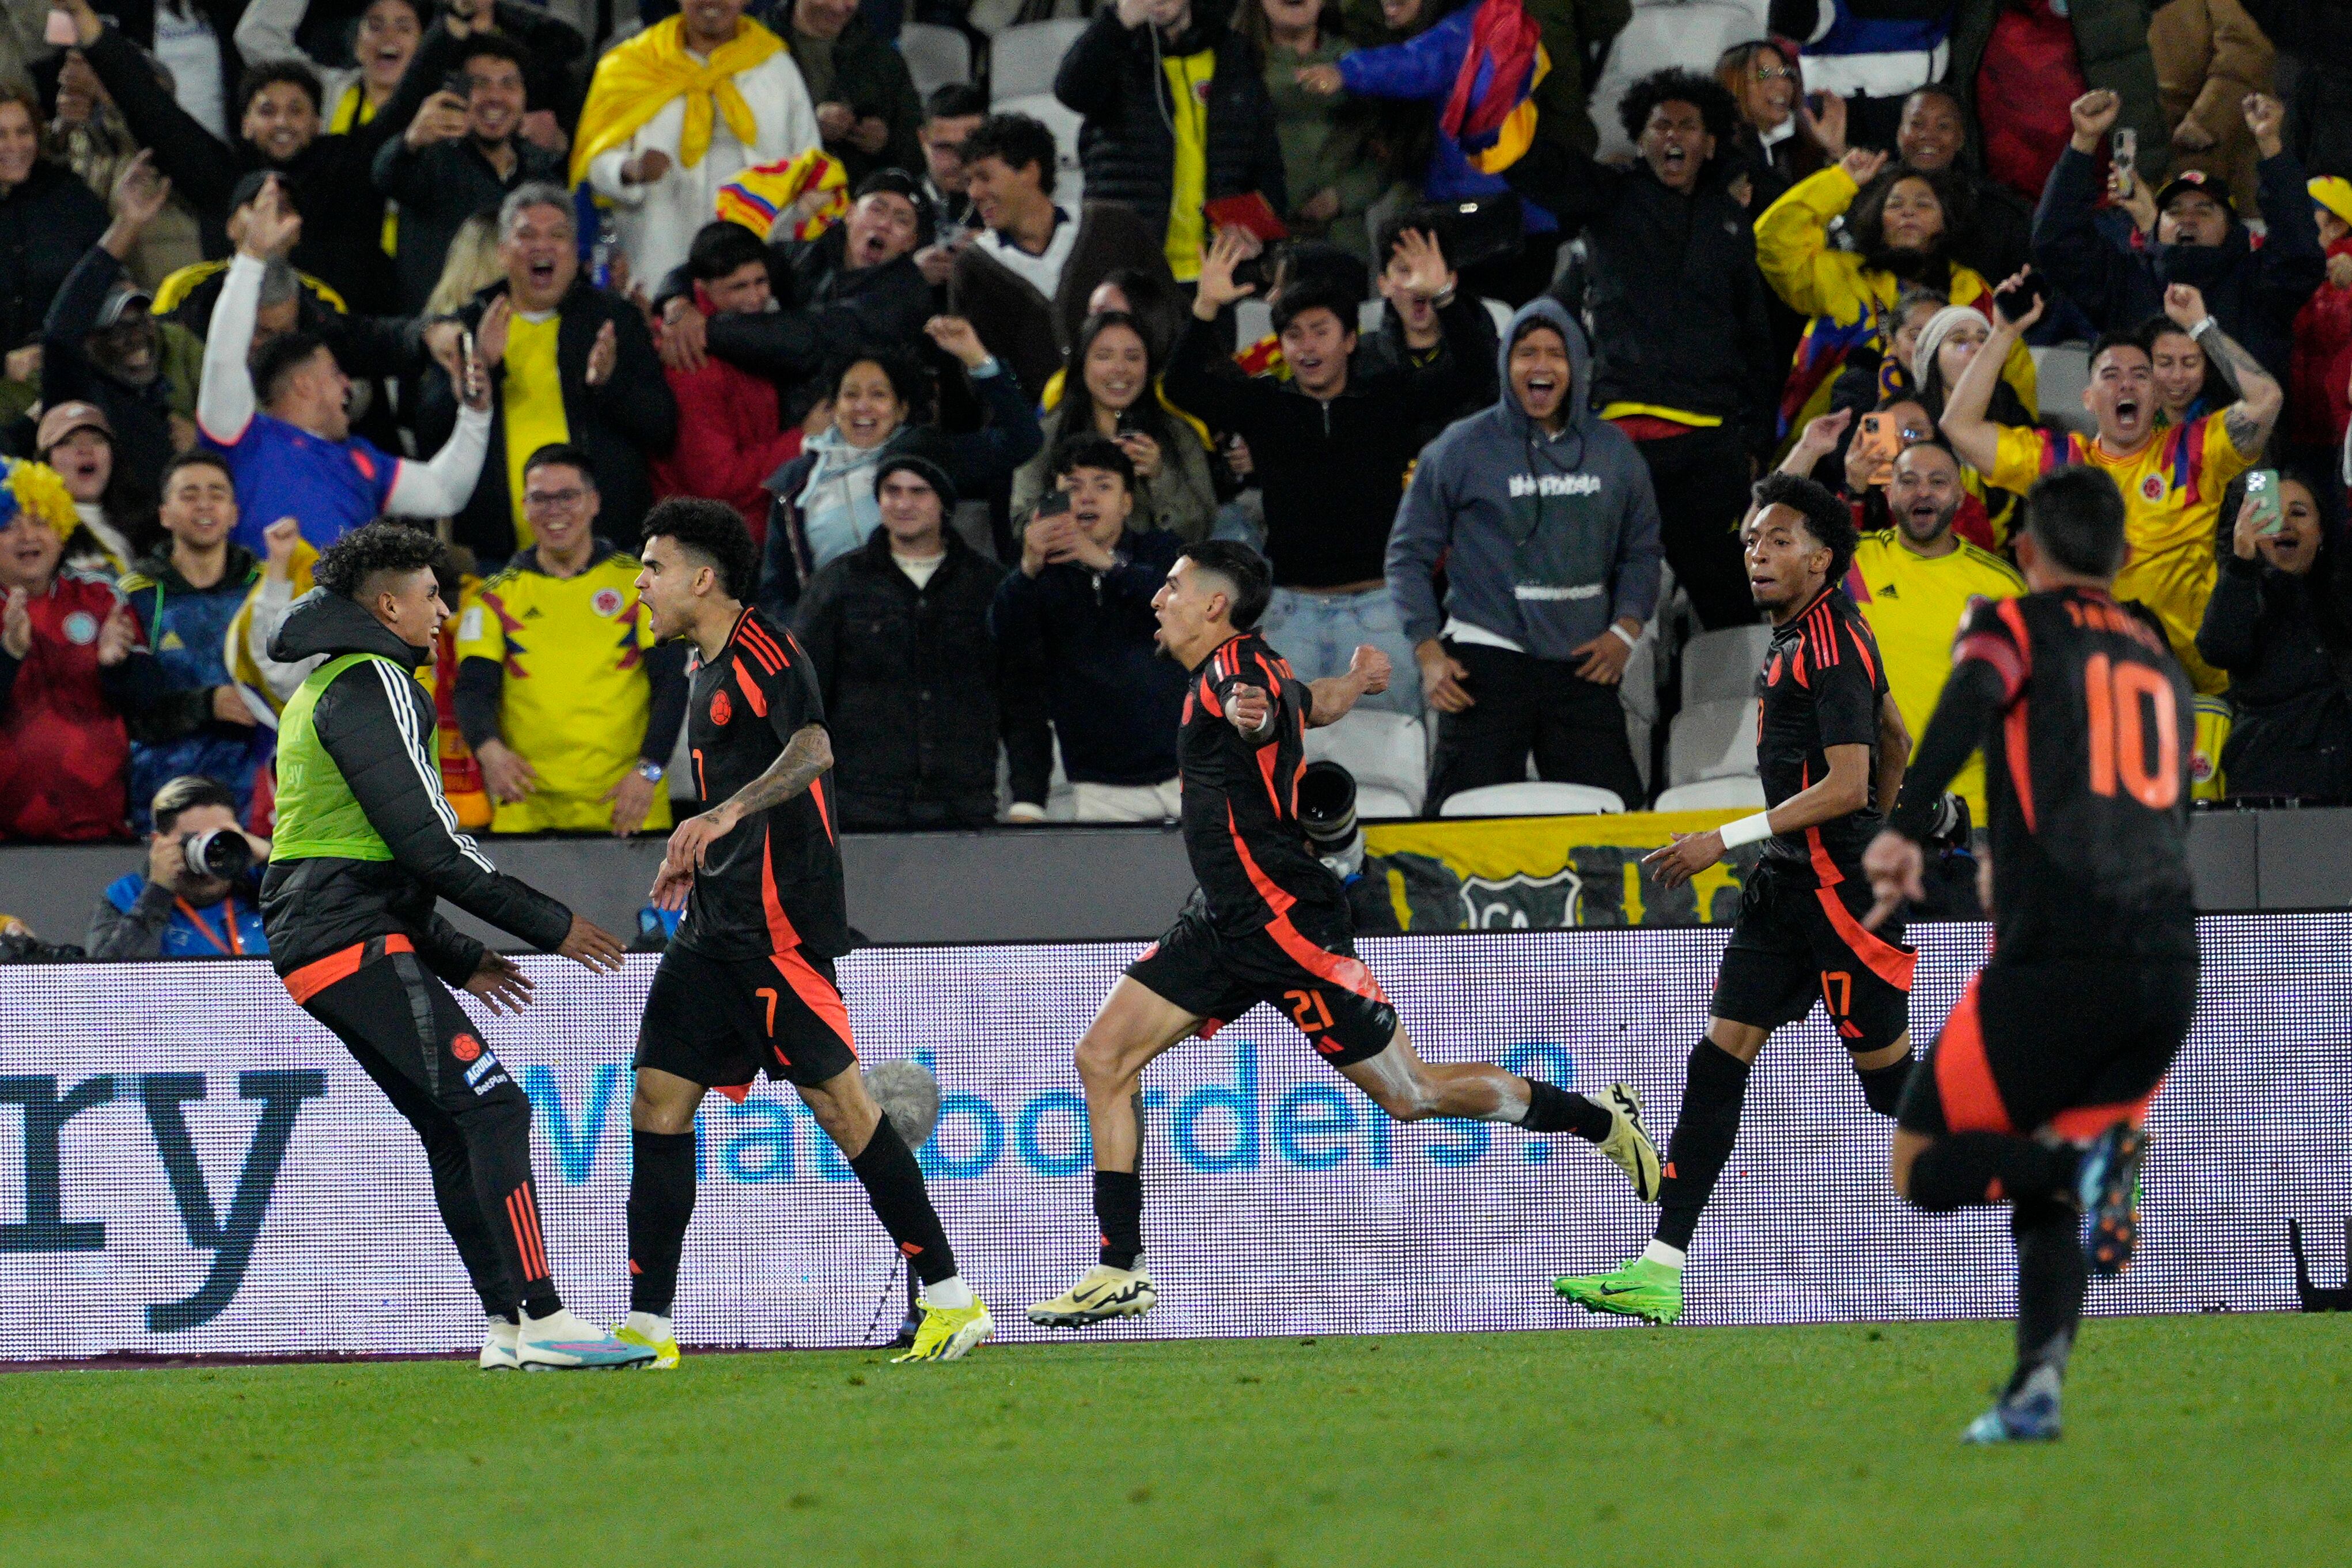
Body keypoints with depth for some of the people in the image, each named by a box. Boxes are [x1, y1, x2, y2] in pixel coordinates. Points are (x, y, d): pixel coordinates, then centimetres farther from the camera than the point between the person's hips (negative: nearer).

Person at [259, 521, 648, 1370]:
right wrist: (548, 924, -10)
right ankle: (541, 1320, -21)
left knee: (454, 1127, 10)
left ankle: (506, 1327, 6)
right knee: (492, 1105, -15)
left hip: (313, 943, 11)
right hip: (359, 946, -11)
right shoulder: (371, 686, -10)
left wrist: (456, 957, 26)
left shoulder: (322, 691, 23)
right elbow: (426, 841, -16)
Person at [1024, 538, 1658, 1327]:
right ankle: (1121, 1271, 0)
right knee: (1103, 1058, -1)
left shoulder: (1236, 666, -16)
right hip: (1222, 922, 10)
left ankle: (1603, 1120, 14)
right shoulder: (1243, 672, 13)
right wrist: (1358, 677, 47)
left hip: (1284, 921, -10)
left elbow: (1263, 709, -38)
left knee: (1411, 1095, -3)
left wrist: (1249, 714, -56)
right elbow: (1316, 704, 31)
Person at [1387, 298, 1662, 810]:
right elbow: (1409, 553, 6)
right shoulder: (1463, 450, 2)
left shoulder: (1613, 450, 11)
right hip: (1486, 663, -3)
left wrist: (1626, 629, 5)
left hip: (1584, 666, 3)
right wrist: (1428, 650, -3)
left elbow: (1642, 550, 21)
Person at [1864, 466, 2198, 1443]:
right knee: (2044, 1199, 19)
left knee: (1919, 1167, 6)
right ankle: (2036, 1388, -2)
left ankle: (2082, 1162, -20)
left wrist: (1906, 832, -23)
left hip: (2057, 961, -6)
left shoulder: (2018, 625, 8)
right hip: (2171, 970, 6)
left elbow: (1973, 697, -15)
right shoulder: (2158, 659, 25)